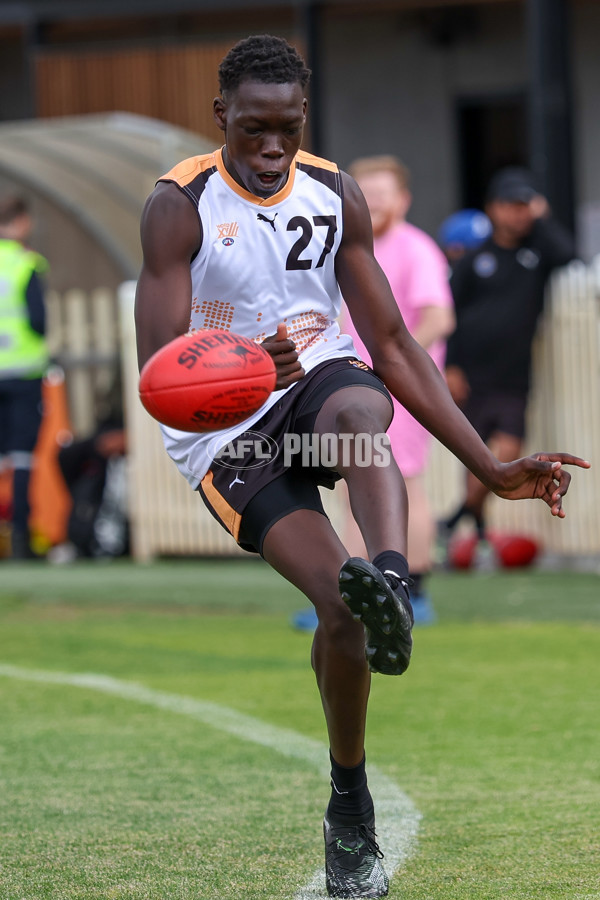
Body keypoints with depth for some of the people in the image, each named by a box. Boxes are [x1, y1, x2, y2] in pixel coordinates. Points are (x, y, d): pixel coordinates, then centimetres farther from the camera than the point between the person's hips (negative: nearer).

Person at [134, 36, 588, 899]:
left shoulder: (336, 196, 2)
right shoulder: (180, 207, -11)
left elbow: (392, 344, 6)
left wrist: (492, 467, 1)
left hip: (319, 380, 3)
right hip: (226, 434, -3)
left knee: (358, 406, -37)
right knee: (339, 602, -22)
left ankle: (392, 578, -63)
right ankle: (350, 810, -6)